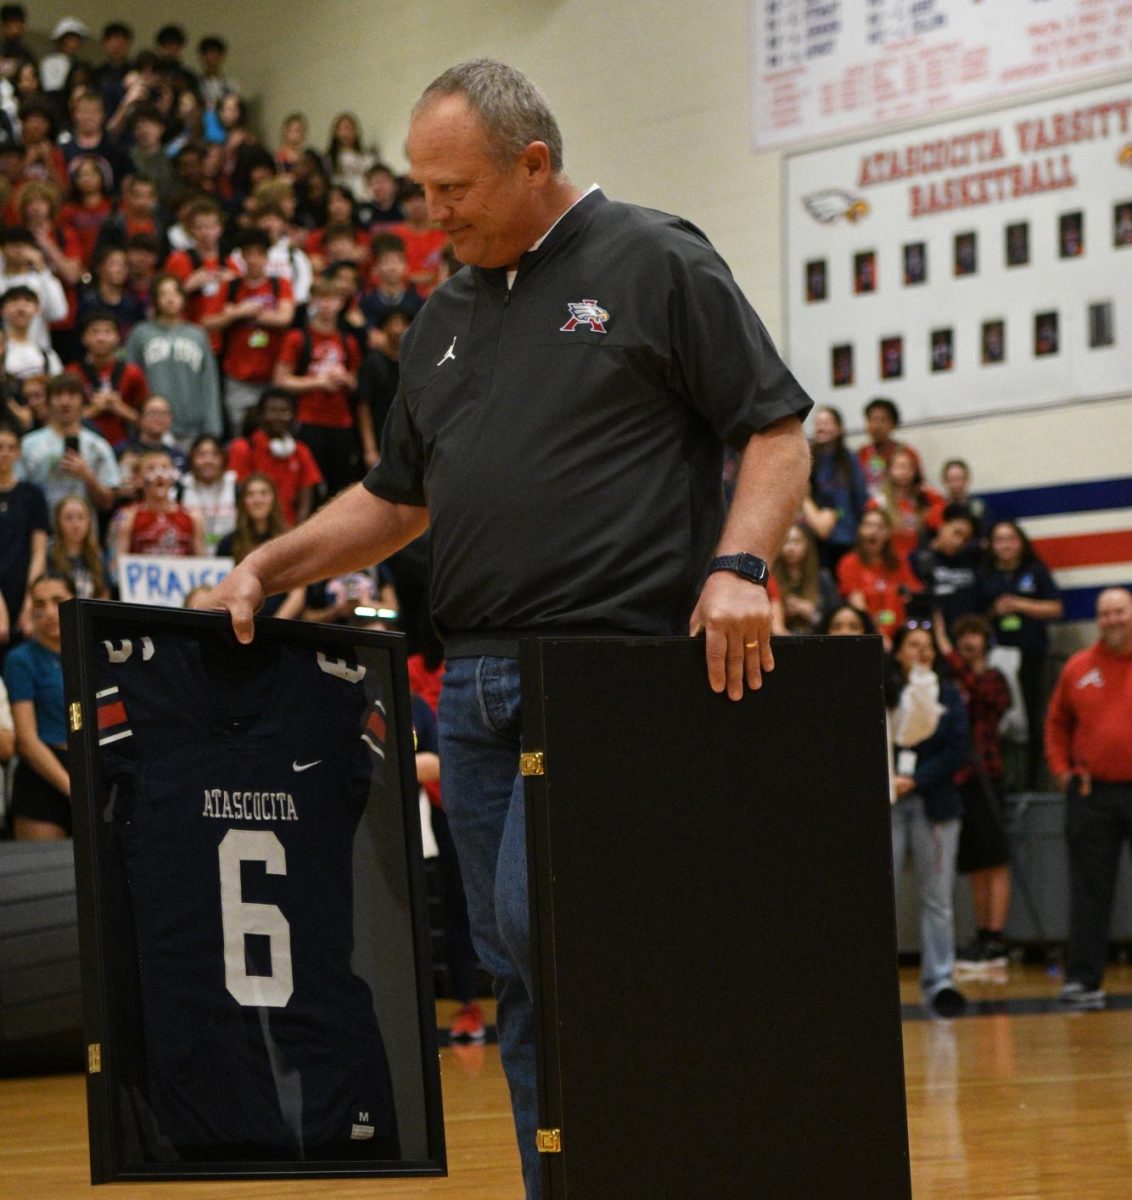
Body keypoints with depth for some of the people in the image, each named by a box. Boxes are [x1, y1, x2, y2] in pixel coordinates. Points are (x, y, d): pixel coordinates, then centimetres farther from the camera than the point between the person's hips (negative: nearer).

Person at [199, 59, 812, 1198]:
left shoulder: (656, 263, 1)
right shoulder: (445, 320, 20)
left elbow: (777, 428, -2)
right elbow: (393, 500, 27)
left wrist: (737, 566, -16)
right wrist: (266, 568, 15)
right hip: (472, 680, 7)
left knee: (543, 921, -19)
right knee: (517, 972, 6)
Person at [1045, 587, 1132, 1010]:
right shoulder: (1078, 669, 6)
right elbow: (1056, 722, 18)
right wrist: (1061, 768, 7)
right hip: (1091, 793, 2)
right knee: (1089, 891, 3)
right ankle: (1084, 980, 6)